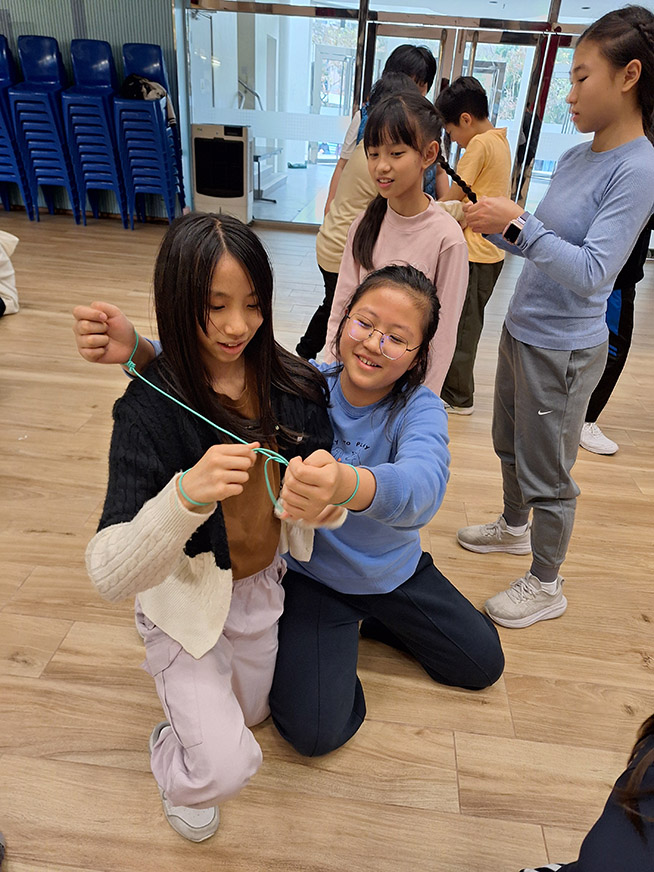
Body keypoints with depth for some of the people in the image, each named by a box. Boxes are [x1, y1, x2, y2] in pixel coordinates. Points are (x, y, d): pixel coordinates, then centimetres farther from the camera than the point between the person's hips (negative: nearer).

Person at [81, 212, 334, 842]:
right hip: (183, 595, -4)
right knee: (227, 765, -12)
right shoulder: (149, 408, -29)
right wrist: (186, 495, -49)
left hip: (258, 583, 5)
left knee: (250, 715, 25)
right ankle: (172, 770, 25)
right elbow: (109, 576, -32)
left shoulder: (292, 385, -17)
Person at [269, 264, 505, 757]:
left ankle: (373, 620, 31)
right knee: (315, 731, -12)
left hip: (393, 570, 2)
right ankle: (334, 639, 18)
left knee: (484, 664, 14)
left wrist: (347, 484, -67)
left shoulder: (420, 410, -21)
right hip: (311, 573, -2)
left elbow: (423, 483, -44)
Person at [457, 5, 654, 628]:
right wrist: (496, 227, 1)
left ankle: (546, 584, 26)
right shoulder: (575, 158, 6)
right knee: (510, 445, 23)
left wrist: (517, 222, -25)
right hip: (522, 330, 8)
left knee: (545, 470, 5)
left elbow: (591, 272, -25)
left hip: (564, 348, -8)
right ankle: (514, 526, 48)